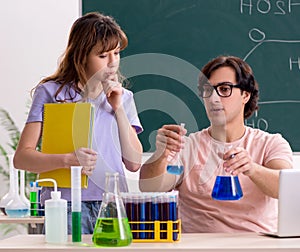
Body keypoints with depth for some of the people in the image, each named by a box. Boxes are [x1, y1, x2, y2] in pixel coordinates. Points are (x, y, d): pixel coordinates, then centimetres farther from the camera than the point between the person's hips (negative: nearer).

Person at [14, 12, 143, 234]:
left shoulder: (123, 97, 15)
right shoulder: (51, 92, 2)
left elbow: (134, 163, 7)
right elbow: (21, 157, -5)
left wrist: (118, 108, 1)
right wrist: (67, 160, -22)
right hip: (67, 206, -3)